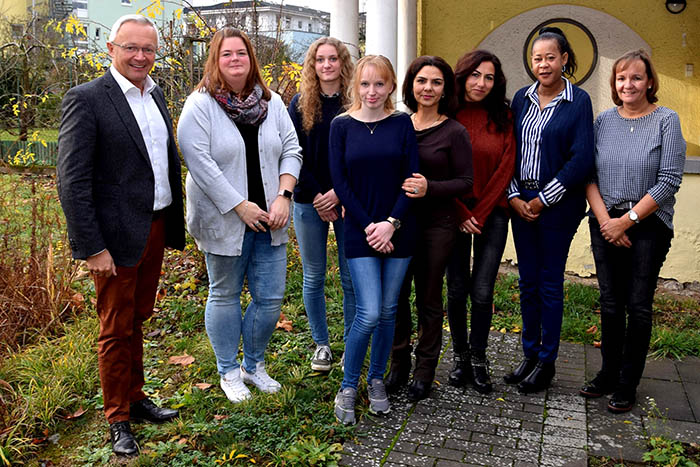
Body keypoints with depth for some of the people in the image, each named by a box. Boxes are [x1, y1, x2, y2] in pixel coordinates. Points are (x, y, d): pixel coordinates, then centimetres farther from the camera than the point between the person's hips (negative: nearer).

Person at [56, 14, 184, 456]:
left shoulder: (156, 95, 9)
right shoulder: (86, 99, -13)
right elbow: (72, 180, -16)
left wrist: (175, 223, 11)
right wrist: (92, 248, -18)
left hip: (156, 229, 7)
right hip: (118, 236, -6)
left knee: (137, 319, 21)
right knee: (117, 329, 8)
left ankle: (136, 398, 39)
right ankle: (118, 420, 26)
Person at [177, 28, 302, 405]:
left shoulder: (271, 103, 7)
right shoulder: (200, 105, -7)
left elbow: (291, 151, 6)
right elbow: (199, 162, -16)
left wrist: (283, 196, -9)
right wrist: (240, 206, -18)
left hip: (268, 222, 4)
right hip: (224, 221, -4)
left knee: (270, 297, 8)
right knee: (225, 296, 11)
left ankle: (254, 365, 30)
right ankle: (228, 371, 29)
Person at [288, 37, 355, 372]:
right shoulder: (300, 104, 4)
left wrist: (340, 193, -12)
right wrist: (317, 196, -9)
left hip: (348, 201, -1)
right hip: (309, 203, 1)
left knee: (351, 278, 4)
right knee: (313, 277, 9)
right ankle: (321, 344, 24)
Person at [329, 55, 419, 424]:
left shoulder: (402, 124, 4)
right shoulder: (342, 126, 2)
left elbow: (412, 177, -1)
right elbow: (340, 182, -2)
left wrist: (391, 223, -12)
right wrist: (368, 226, -10)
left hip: (398, 231, 2)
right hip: (360, 232, -1)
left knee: (388, 310, 8)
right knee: (369, 313, -8)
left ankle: (377, 379, 28)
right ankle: (348, 387, 12)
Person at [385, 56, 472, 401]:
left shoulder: (454, 132, -5)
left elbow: (465, 181, -6)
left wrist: (429, 188, -23)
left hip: (437, 224, -3)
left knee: (429, 299, 6)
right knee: (395, 294, 7)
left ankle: (425, 371, 23)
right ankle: (399, 365, 26)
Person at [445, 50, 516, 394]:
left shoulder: (503, 118, 3)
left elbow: (505, 168, -1)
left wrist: (480, 213, -7)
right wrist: (462, 215, -7)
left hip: (491, 214, 1)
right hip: (455, 214, 0)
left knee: (482, 292, -1)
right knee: (457, 290, 4)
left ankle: (479, 359, 18)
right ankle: (460, 357, 22)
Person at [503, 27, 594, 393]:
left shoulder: (578, 101, -4)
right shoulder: (522, 98, 9)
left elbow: (581, 159, -10)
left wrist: (543, 200, -12)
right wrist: (514, 197, -3)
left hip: (557, 205, -4)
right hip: (521, 202, 4)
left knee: (550, 283, 3)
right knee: (528, 281, 10)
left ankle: (546, 362, 17)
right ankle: (529, 354, 24)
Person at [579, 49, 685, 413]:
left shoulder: (666, 121, -4)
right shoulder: (604, 120, 6)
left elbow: (669, 181, -10)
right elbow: (589, 174, 2)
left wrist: (627, 220, -13)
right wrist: (605, 219, -10)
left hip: (648, 226, -3)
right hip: (605, 224, 3)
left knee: (638, 306, 2)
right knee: (610, 303, 10)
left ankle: (628, 385, 15)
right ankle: (608, 374, 24)